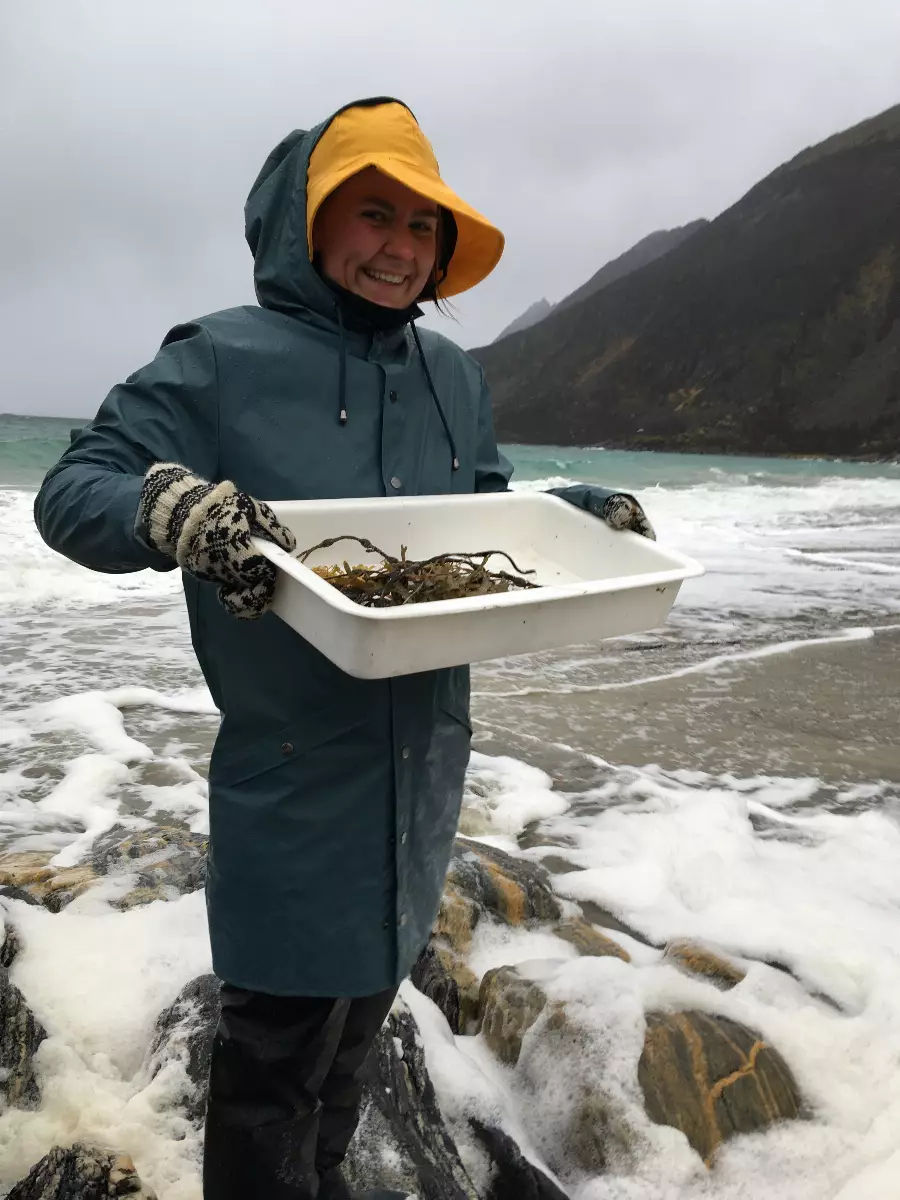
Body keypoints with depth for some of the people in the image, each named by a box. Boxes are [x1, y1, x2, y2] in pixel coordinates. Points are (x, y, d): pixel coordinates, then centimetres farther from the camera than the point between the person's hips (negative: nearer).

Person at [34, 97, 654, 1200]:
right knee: (278, 1046, 7)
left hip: (423, 765, 6)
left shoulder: (456, 377, 8)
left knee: (359, 1013, 24)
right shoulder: (220, 361, -9)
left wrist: (583, 510, -1)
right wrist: (169, 506, -32)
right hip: (293, 769, -6)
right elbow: (70, 494, -11)